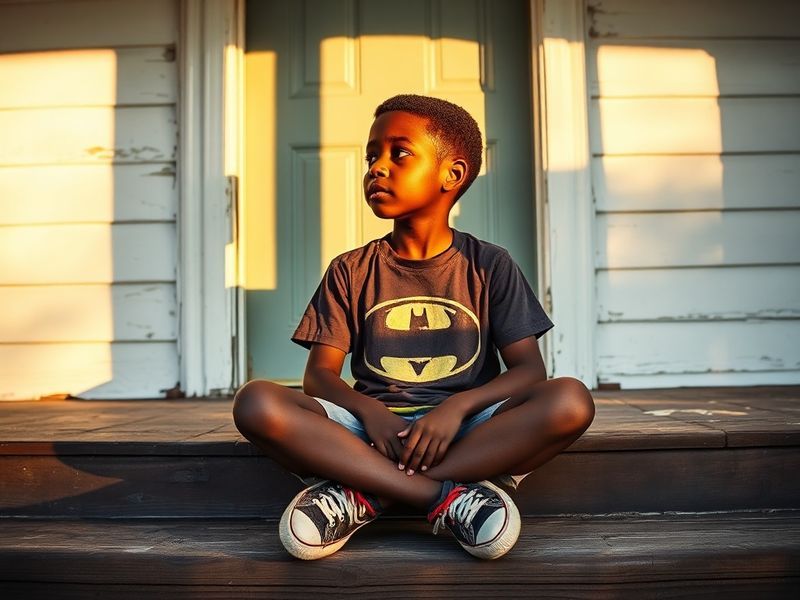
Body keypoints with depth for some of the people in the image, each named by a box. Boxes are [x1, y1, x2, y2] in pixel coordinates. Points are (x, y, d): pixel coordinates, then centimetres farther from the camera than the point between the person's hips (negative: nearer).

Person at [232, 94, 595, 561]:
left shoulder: (490, 266, 7)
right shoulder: (350, 271, 10)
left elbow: (529, 369, -1)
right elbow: (319, 374, 2)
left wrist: (458, 406, -20)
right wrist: (368, 410, -20)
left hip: (469, 433, 0)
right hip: (371, 431, 0)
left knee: (571, 401, -29)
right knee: (257, 403, -26)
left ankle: (364, 495, -26)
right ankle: (449, 495, -28)